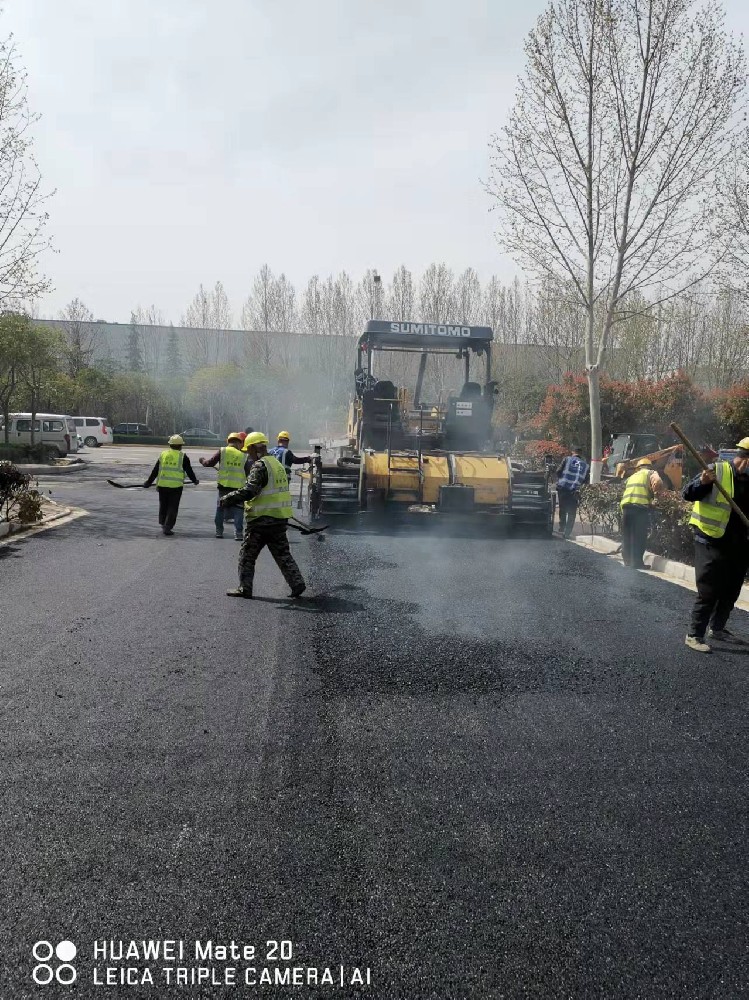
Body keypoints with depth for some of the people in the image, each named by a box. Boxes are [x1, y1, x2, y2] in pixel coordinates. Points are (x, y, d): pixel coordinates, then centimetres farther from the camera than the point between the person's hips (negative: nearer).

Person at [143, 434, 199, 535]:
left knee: (163, 505, 18)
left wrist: (149, 482, 16)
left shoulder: (163, 454, 6)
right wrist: (194, 480, 18)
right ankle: (167, 527, -1)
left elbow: (155, 471, 8)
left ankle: (163, 524, 27)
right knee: (172, 507, 3)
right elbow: (189, 471, 2)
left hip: (162, 485, 3)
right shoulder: (183, 457, -3)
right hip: (176, 486, -3)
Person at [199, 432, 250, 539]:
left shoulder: (222, 451, 0)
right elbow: (248, 473, 4)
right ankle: (238, 532, -5)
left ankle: (219, 531, 20)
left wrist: (202, 460, 21)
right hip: (238, 487, -1)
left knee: (220, 509, 16)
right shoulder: (243, 456, 3)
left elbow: (210, 463, 1)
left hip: (224, 486, 1)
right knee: (238, 510, 4)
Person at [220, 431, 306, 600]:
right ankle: (297, 584, 8)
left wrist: (226, 500, -17)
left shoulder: (260, 466, -15)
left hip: (262, 519, -8)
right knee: (282, 553, 13)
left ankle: (244, 588, 9)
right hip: (280, 518, 8)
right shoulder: (277, 464, 14)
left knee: (247, 554, 5)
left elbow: (249, 491, -24)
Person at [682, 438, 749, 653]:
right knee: (708, 591, -5)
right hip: (712, 543, -7)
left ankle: (717, 628, 32)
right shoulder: (717, 472, -10)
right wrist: (702, 482, -34)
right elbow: (687, 494, -15)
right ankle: (694, 635, 3)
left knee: (731, 591, 15)